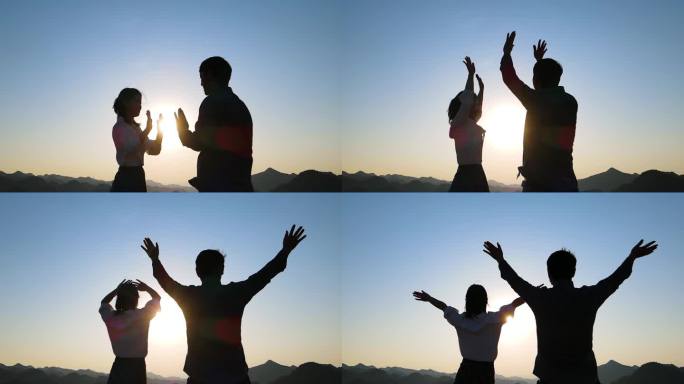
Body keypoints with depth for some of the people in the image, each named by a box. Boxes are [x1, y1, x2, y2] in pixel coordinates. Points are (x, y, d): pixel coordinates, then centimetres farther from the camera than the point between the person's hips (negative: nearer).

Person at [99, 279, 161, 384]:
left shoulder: (111, 317, -1)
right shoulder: (142, 315, -9)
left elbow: (104, 303, 22)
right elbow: (157, 298, 9)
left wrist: (117, 290, 20)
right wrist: (146, 288, 21)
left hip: (118, 367, 3)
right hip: (136, 367, -3)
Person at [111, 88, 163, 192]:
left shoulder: (136, 128, 18)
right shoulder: (119, 127, -8)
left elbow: (154, 150, 18)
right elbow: (131, 149, -24)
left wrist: (160, 131, 5)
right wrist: (147, 130, -19)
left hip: (138, 177, 9)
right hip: (126, 178, -9)